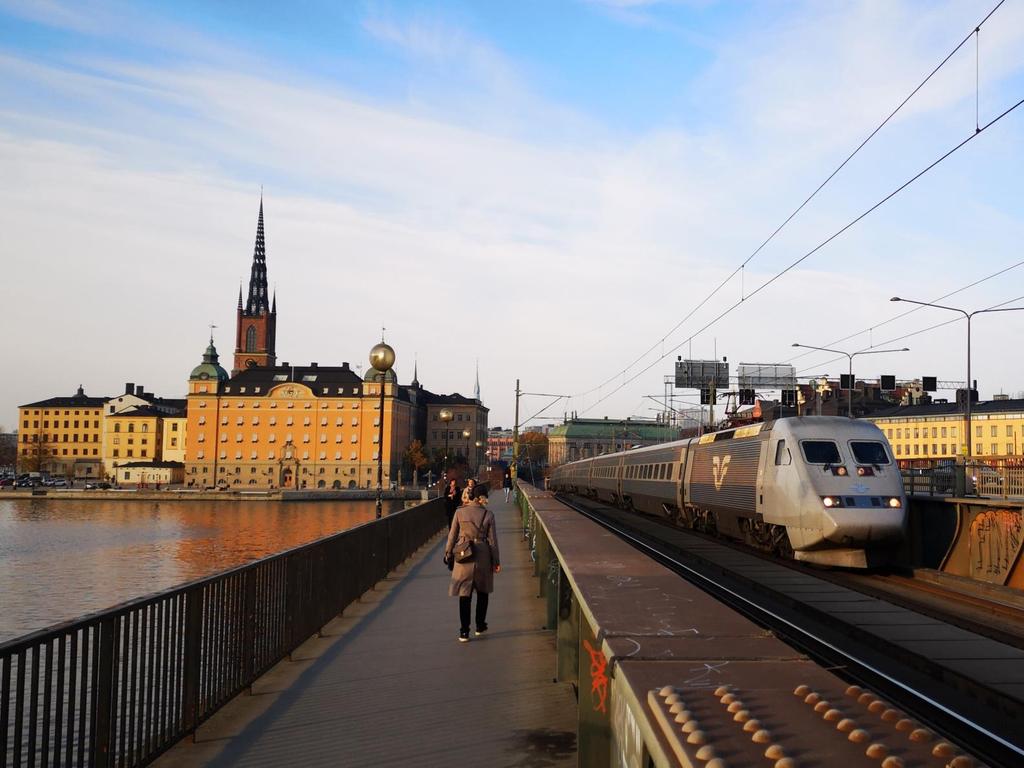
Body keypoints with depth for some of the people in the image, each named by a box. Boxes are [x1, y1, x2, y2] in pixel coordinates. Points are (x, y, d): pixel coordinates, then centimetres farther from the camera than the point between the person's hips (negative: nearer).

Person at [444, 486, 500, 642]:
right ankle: (480, 626, 27)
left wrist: (448, 553, 14)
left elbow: (452, 535, 2)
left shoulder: (460, 512, -4)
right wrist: (496, 561, 6)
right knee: (483, 592, 19)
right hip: (482, 555, 0)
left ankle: (464, 632, 2)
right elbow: (492, 539, -2)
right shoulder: (488, 514, -6)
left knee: (464, 594, 5)